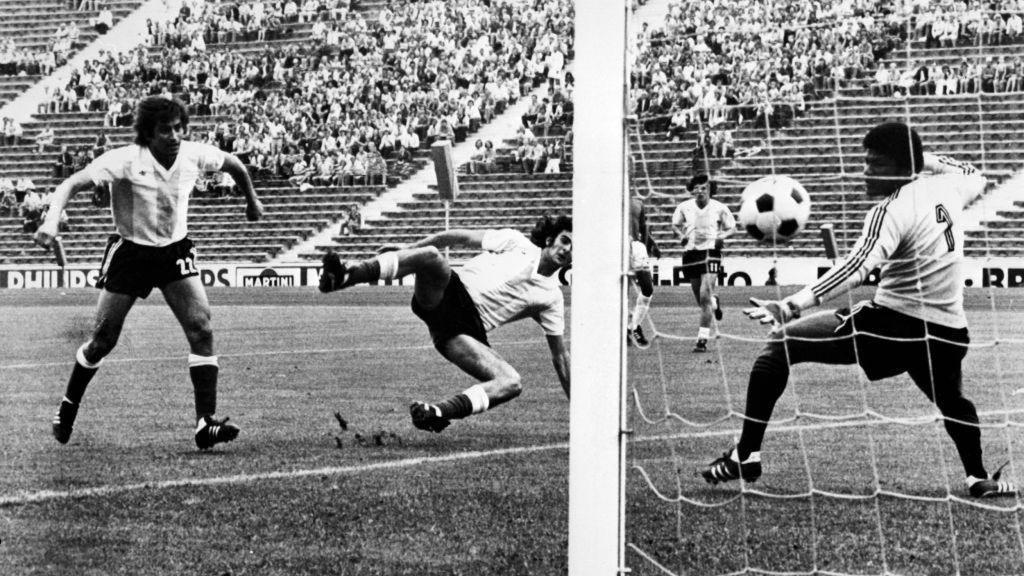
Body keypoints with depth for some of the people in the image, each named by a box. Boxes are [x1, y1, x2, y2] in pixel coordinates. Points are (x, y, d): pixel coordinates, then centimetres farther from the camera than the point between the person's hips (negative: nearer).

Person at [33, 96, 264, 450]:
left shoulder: (194, 155, -9)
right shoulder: (126, 161, -21)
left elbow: (232, 164, 13)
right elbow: (72, 185, -24)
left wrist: (252, 201, 25)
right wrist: (51, 221, -40)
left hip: (175, 252, 3)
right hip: (130, 252, -3)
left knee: (201, 330, -14)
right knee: (103, 340, 3)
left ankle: (205, 423, -13)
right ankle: (68, 407, 29)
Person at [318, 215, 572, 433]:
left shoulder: (551, 297, 15)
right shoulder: (517, 243, 9)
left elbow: (559, 353, 20)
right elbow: (457, 237, 10)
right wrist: (405, 249, 3)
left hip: (470, 330, 2)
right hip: (446, 296, -2)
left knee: (511, 384, -25)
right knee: (430, 255, -34)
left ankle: (437, 413, -37)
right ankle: (345, 275, -45)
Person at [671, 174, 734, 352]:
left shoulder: (719, 208, -4)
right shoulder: (685, 207, 0)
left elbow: (732, 227, 9)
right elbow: (675, 224, 18)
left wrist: (723, 236, -11)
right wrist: (680, 234, -3)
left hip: (711, 252, -3)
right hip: (690, 252, 3)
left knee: (705, 296, -17)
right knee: (700, 298, 13)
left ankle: (702, 339, -13)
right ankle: (714, 302, 52)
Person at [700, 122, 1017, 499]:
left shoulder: (891, 211, -13)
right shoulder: (946, 187, 6)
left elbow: (857, 268, -29)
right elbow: (976, 178, 32)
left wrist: (792, 307, -38)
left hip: (891, 321, -7)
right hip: (948, 331, 7)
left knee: (779, 346, 0)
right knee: (952, 402, 38)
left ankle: (746, 455, -3)